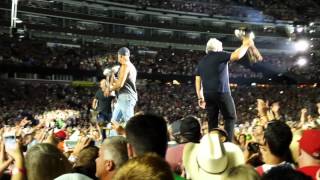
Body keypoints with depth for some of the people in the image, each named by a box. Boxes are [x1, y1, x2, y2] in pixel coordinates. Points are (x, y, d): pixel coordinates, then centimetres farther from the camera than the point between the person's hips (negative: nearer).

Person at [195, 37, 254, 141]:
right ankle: (228, 141, -8)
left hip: (208, 95, 6)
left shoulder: (201, 61, 18)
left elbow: (198, 81, 14)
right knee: (230, 117, 3)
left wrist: (200, 97, 15)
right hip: (222, 92, -6)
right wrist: (245, 45, 7)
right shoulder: (220, 55, 1)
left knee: (212, 121, 7)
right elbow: (237, 56, -9)